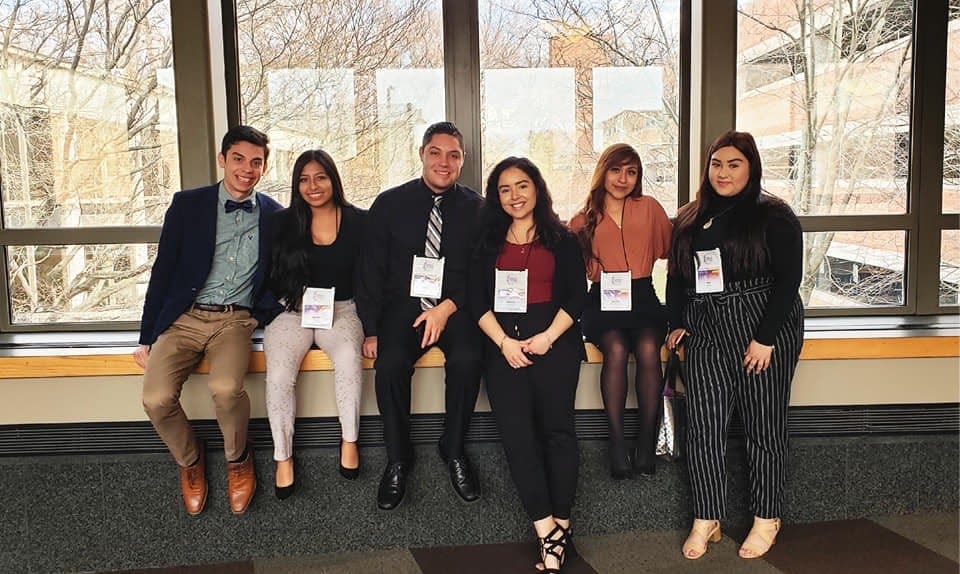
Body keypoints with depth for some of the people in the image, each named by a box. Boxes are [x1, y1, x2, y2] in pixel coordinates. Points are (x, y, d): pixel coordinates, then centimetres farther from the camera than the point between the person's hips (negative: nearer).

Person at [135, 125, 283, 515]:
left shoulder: (274, 216, 6)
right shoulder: (188, 205, 4)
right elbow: (162, 271, 5)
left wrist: (265, 310, -7)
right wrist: (147, 337, 3)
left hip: (236, 320, -1)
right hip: (183, 318, 1)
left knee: (226, 387, -30)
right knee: (156, 398, -22)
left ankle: (238, 459, 2)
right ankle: (189, 461, 10)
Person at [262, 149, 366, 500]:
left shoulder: (358, 221, 4)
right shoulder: (283, 222, 7)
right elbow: (269, 276, 10)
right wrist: (288, 304, -5)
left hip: (341, 310, -1)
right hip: (291, 312, 1)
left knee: (349, 356, -33)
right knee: (279, 375, -26)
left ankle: (349, 439, -14)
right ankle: (283, 456, -9)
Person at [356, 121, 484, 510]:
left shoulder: (476, 208, 5)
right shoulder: (389, 204, 5)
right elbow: (371, 271, 3)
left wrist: (448, 307, -16)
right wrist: (371, 329, -7)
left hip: (456, 308, 0)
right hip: (403, 306, 0)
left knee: (466, 360, -29)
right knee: (390, 364, -28)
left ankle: (453, 450, -6)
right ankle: (398, 459, -6)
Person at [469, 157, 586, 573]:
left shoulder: (561, 239, 12)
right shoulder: (487, 241, 17)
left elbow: (576, 296, 4)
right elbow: (477, 300, 7)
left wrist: (548, 337, -10)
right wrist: (504, 342, -7)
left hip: (554, 340, -1)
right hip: (502, 344, 1)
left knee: (557, 426, -12)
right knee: (515, 432, -12)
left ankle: (561, 524, -4)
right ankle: (546, 531, -11)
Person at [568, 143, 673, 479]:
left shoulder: (649, 208, 12)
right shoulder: (582, 221, 12)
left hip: (642, 297, 1)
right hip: (603, 301, 0)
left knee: (648, 349, -30)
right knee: (616, 350, -31)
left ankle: (647, 440, -16)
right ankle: (617, 442, -21)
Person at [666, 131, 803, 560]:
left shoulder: (773, 217, -2)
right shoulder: (690, 219, 14)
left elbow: (788, 279, -9)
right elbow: (676, 276, 18)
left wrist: (765, 338, -15)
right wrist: (677, 323, 6)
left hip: (764, 332, -4)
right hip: (706, 334, 4)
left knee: (763, 427, 4)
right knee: (703, 426, 0)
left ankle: (767, 519, 20)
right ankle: (706, 520, 12)